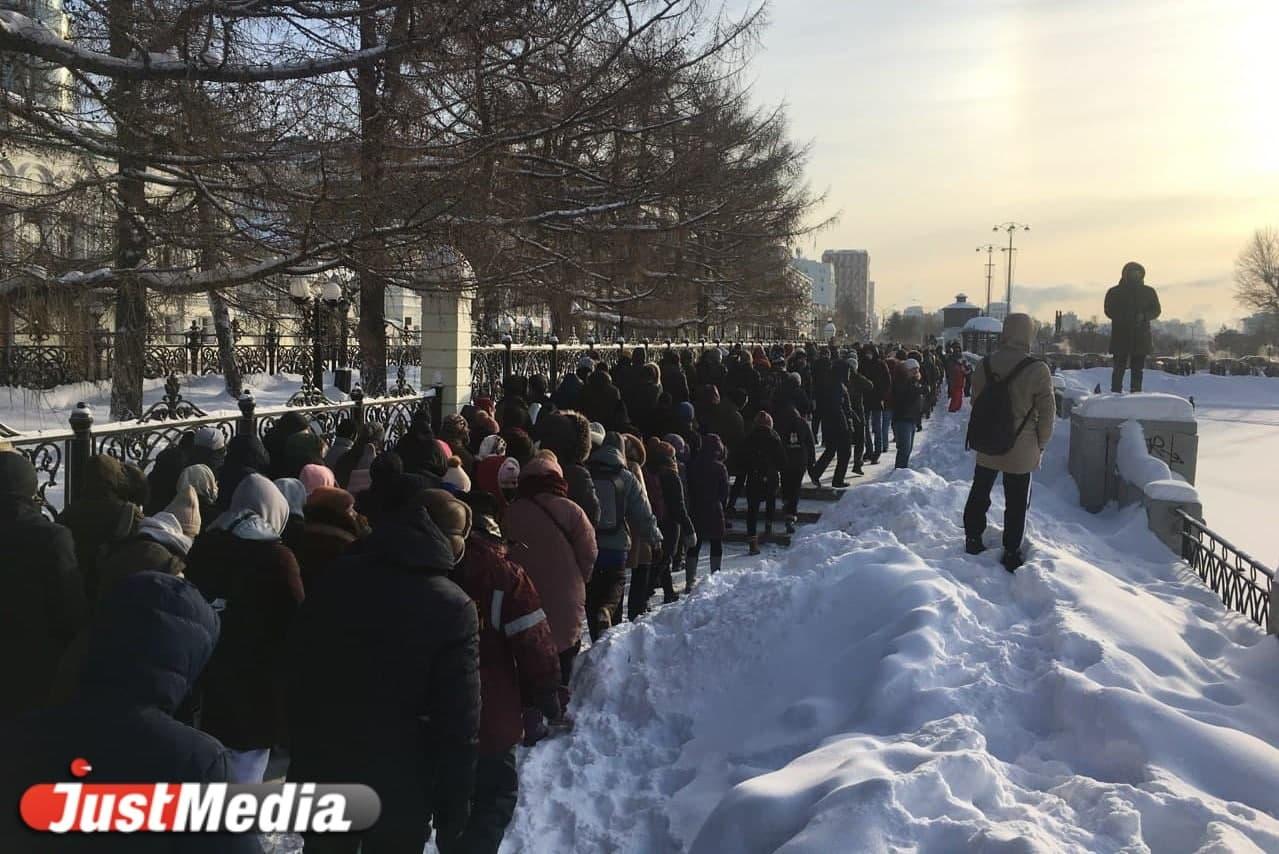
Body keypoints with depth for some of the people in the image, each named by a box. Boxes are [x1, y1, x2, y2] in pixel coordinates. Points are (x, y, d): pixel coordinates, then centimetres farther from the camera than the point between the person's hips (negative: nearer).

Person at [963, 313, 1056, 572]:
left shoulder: (984, 366, -6)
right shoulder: (1037, 370, -18)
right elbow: (1047, 412, -11)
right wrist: (1041, 444, 4)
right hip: (1021, 451, -3)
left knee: (979, 493, 21)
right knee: (1016, 503, 9)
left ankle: (973, 539, 32)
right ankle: (1011, 553, 16)